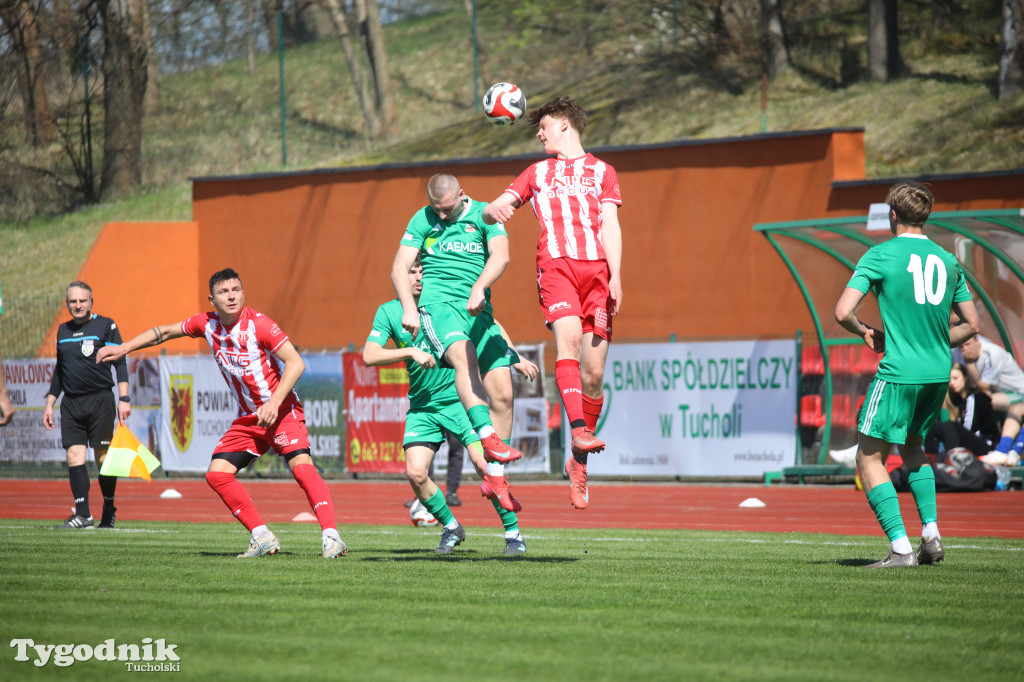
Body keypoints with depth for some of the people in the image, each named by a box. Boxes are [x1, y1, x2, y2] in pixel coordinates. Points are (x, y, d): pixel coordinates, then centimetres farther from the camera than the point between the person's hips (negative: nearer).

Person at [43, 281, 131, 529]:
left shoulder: (106, 326, 0)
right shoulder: (63, 331, 15)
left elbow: (120, 363, -3)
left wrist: (123, 399, -11)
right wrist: (49, 403, 20)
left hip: (100, 399, -5)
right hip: (71, 404, 5)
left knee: (103, 456, -3)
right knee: (74, 456, -6)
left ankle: (108, 511, 9)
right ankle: (82, 515, -7)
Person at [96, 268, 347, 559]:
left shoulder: (258, 324, -17)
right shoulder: (207, 324, 0)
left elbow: (296, 363, -19)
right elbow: (165, 332, 16)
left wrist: (274, 403, -25)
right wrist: (123, 348, 14)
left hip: (281, 411, -7)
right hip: (248, 418, 7)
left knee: (301, 466, -26)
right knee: (217, 474, -5)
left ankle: (331, 536, -29)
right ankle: (263, 538, -1)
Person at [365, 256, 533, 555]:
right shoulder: (389, 311, 2)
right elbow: (369, 356, -8)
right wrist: (412, 352, -19)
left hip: (459, 398, -2)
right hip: (422, 405, 2)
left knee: (485, 464, -13)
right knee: (416, 473, -12)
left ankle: (513, 533, 2)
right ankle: (451, 527, 11)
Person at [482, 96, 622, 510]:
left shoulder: (601, 171, 21)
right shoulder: (537, 173, 26)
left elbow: (610, 225, 10)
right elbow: (489, 211, 21)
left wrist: (615, 276, -3)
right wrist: (494, 210, -5)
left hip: (597, 267, 0)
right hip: (555, 263, 0)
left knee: (593, 373, -4)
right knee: (567, 337, -29)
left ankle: (578, 462, 9)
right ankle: (579, 431, -42)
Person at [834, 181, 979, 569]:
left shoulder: (881, 256, -6)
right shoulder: (947, 260, 9)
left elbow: (843, 312, -14)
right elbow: (970, 325, 14)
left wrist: (867, 333, 5)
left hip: (899, 373, -6)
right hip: (939, 373, 6)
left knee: (870, 457, 3)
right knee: (911, 446, 27)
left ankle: (901, 548, -8)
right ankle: (931, 535, 15)